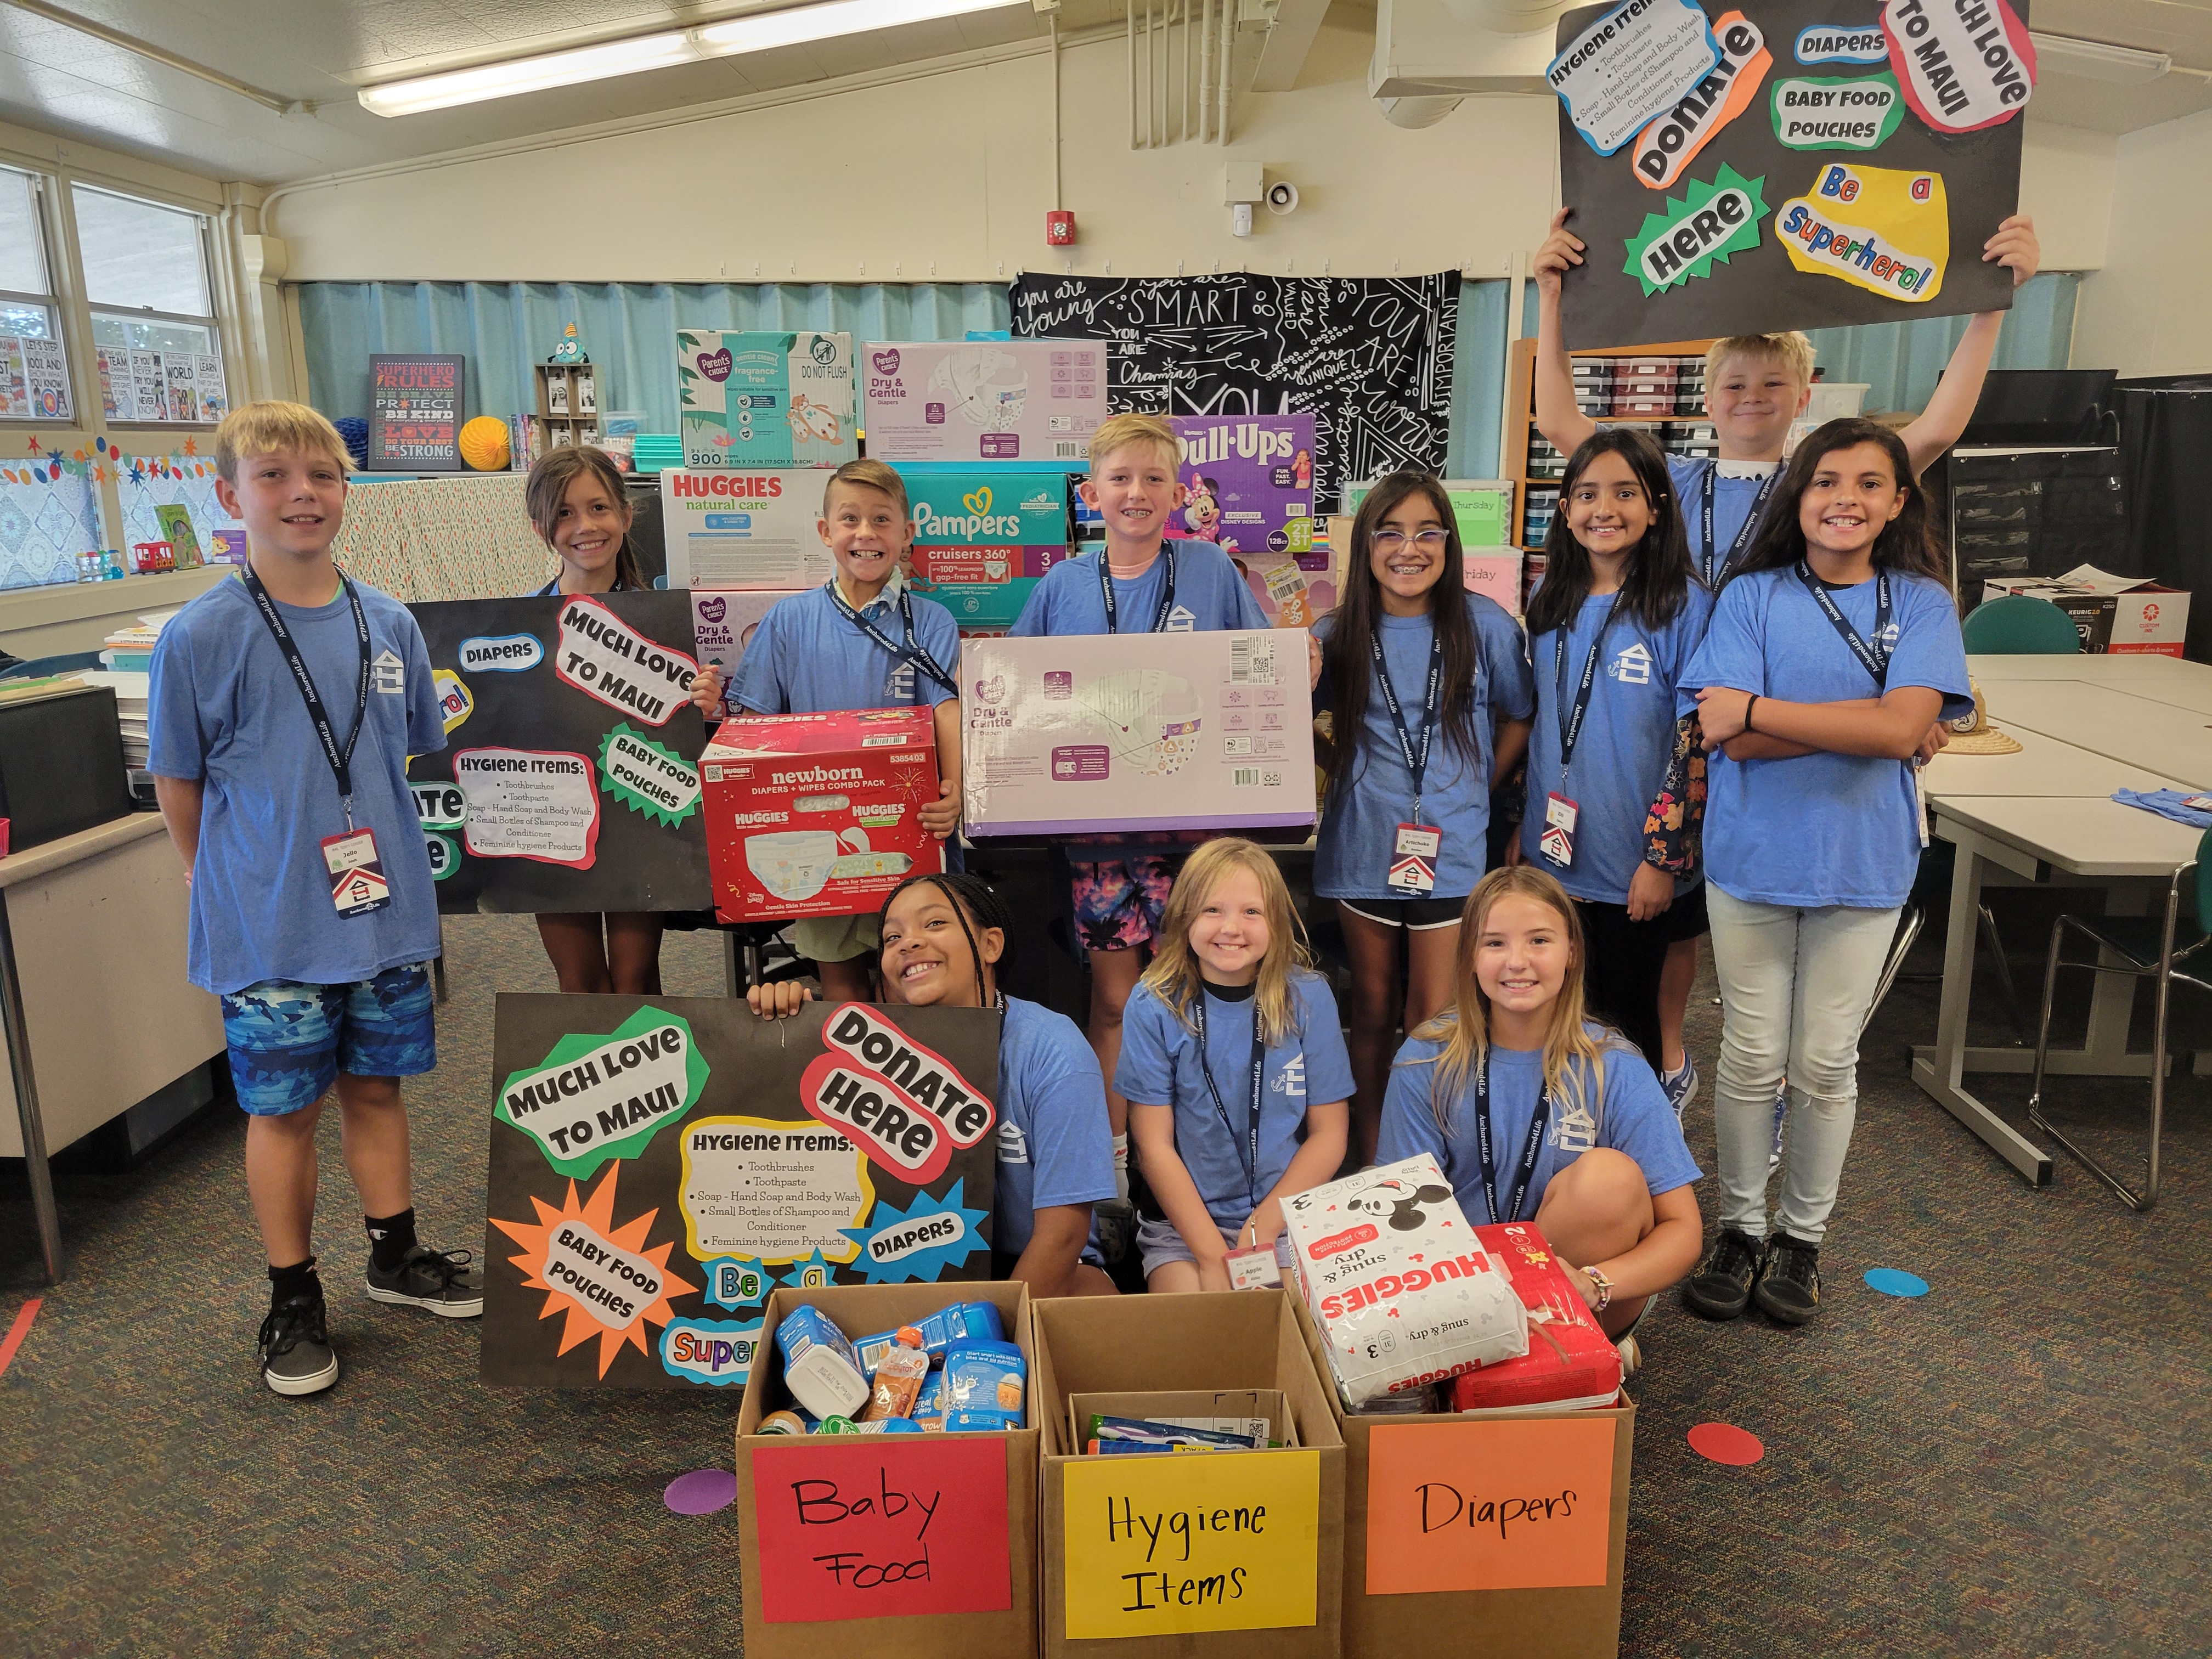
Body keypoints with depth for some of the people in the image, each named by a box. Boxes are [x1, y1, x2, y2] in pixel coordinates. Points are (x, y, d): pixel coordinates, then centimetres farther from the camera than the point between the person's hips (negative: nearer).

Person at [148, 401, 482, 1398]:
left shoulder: (390, 625, 0)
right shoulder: (201, 636, -11)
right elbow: (178, 784, -2)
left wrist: (378, 852, 11)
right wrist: (229, 892, 5)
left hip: (384, 912, 3)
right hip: (268, 929, -3)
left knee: (376, 1086, 16)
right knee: (284, 1107, 9)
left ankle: (396, 1256, 35)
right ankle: (294, 1300, 26)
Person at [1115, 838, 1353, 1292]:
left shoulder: (1308, 997, -3)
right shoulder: (1154, 1004, -5)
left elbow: (1329, 1134, 1)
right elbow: (1154, 1146, -5)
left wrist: (1262, 1228, -10)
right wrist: (1213, 1255, -13)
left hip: (1291, 1218, 1)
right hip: (1183, 1222, -1)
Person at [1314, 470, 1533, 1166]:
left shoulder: (1485, 627, -4)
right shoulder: (1338, 636, 1)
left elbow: (1520, 715, 8)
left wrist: (1476, 785, 1)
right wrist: (1295, 681, -6)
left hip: (1451, 850, -2)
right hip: (1362, 848, 2)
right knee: (1373, 1014, 14)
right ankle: (1370, 1160, 27)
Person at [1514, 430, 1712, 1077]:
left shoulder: (1684, 604, -9)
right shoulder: (1551, 600, 6)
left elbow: (1697, 738, -10)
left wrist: (1663, 857, -13)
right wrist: (1519, 825, 12)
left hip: (1636, 864, -4)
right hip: (1552, 854, 4)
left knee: (1627, 1021, 10)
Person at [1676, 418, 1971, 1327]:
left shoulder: (1922, 603, 0)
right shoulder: (1752, 596, -2)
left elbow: (1903, 729, -16)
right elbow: (1734, 740, -13)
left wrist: (1757, 709, -15)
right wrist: (1866, 724, -16)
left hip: (1862, 864, 1)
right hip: (1752, 855, 0)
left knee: (1826, 1062, 10)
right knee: (1751, 1056, 7)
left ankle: (1803, 1236, 27)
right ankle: (1739, 1226, 24)